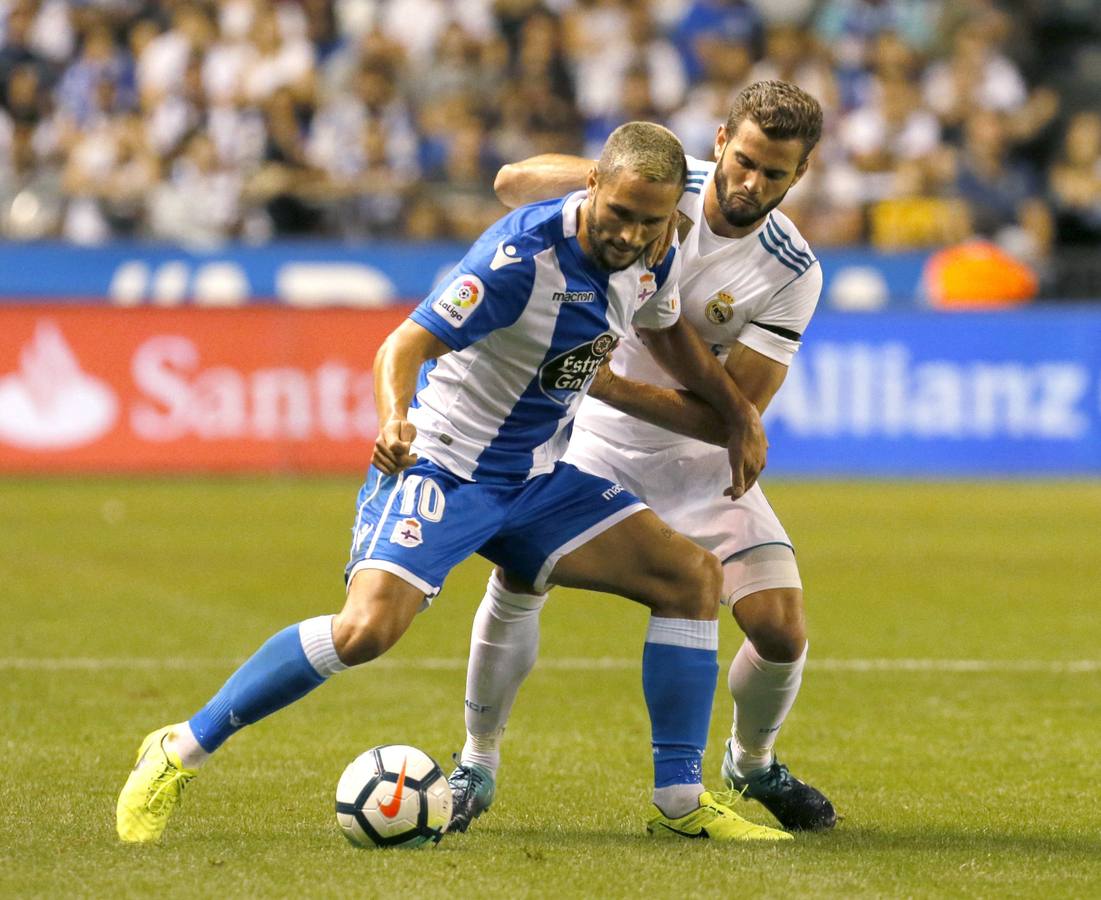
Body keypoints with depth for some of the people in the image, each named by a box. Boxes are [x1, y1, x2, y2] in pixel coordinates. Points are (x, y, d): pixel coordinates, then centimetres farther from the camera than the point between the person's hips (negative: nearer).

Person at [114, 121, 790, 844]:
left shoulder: (651, 255, -2)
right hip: (443, 467, -7)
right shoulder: (523, 255, -26)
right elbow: (406, 345, -29)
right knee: (368, 628, -27)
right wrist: (394, 417, -49)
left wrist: (740, 413, 14)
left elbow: (670, 333, 22)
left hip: (540, 478, 8)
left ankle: (681, 803, 3)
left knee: (694, 576, -5)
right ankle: (179, 752, -11)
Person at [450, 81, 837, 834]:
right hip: (594, 440, 0)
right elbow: (513, 183, -15)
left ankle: (753, 762, 21)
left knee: (782, 633, -12)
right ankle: (477, 766, 6)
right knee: (515, 582, -18)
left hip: (698, 458, 0)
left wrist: (611, 384, -32)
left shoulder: (792, 273, -18)